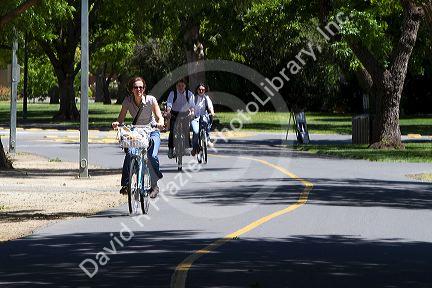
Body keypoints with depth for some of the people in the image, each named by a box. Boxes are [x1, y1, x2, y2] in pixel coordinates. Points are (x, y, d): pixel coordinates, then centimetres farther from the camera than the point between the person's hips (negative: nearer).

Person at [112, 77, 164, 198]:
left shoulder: (151, 100, -16)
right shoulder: (128, 101, -10)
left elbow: (159, 117, -20)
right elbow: (121, 118, -11)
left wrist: (160, 123, -43)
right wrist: (117, 123, -34)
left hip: (152, 132, -2)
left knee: (152, 156, -25)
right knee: (129, 155, -24)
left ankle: (154, 185, -9)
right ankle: (126, 184, -13)